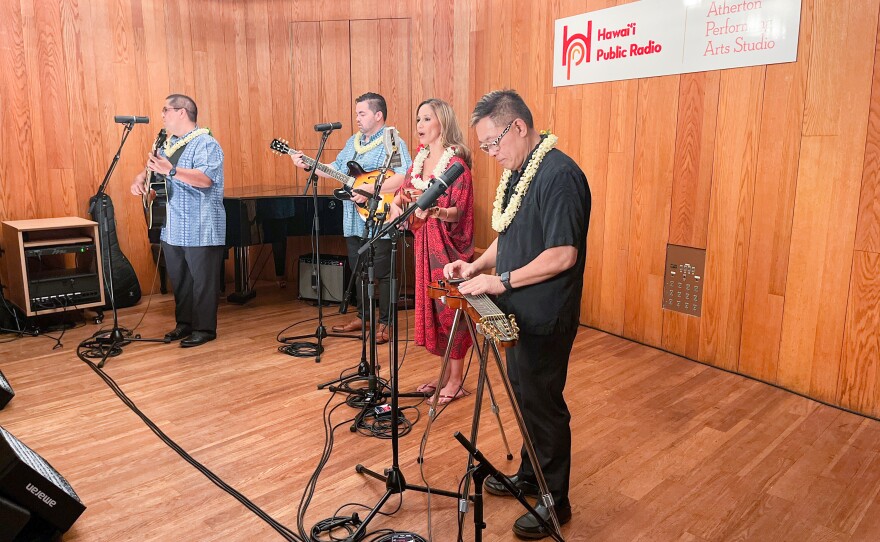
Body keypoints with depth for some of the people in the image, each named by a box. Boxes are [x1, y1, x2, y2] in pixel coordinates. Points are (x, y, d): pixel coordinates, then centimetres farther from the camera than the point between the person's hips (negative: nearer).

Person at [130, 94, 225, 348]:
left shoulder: (206, 143, -11)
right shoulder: (168, 143, 16)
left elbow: (206, 179, -26)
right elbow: (153, 166, 27)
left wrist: (171, 171, -37)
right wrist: (141, 178, 5)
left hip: (201, 230, -9)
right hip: (172, 229, 9)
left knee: (202, 280, 0)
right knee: (179, 279, 16)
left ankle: (205, 328, 10)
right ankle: (184, 323, 28)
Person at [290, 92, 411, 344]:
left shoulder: (392, 142, -10)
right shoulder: (353, 141, 17)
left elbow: (405, 176, -24)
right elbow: (336, 169, 21)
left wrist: (372, 189, -28)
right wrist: (308, 165, 10)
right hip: (354, 222, 9)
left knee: (382, 273, -2)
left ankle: (385, 324, 8)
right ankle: (362, 316, 31)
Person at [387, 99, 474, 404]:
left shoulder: (456, 163, -13)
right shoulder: (420, 158, 9)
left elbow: (459, 212, -17)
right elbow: (405, 190, 13)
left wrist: (436, 211, -35)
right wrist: (397, 203, -8)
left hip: (449, 245, -7)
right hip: (424, 242, 7)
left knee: (449, 307, 1)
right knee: (431, 306, 13)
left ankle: (456, 381, 16)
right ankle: (446, 373, 29)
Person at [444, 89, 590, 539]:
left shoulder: (560, 175, -21)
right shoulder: (516, 173, 9)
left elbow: (563, 255, -25)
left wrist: (501, 281, -22)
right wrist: (477, 266, 3)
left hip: (545, 319, -9)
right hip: (518, 314, 9)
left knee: (543, 405, 5)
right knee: (523, 397, 21)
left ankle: (554, 501, 25)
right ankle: (529, 476, 41)